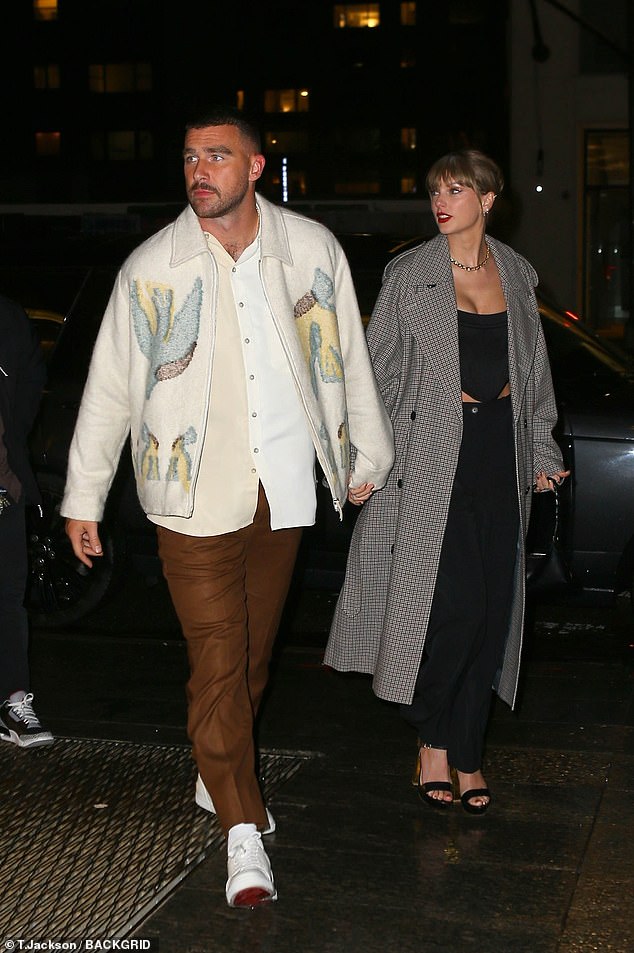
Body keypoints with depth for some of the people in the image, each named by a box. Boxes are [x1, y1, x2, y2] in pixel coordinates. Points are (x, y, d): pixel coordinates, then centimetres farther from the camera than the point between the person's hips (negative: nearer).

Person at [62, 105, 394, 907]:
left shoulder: (312, 249, 1)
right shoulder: (151, 268, -4)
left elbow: (346, 358, 12)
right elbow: (109, 387, 1)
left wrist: (367, 453, 17)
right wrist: (83, 495, 3)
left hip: (284, 485, 3)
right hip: (196, 489, -2)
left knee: (254, 649, 14)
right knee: (217, 659, -5)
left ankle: (218, 776, 37)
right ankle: (242, 829, 4)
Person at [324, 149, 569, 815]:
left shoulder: (515, 273, 11)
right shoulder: (410, 274, -1)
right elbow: (378, 370, 1)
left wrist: (542, 449, 15)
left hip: (500, 444, 4)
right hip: (434, 447, -4)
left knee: (490, 604, 4)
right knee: (449, 600, -10)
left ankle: (464, 752, 15)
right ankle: (433, 738, 12)